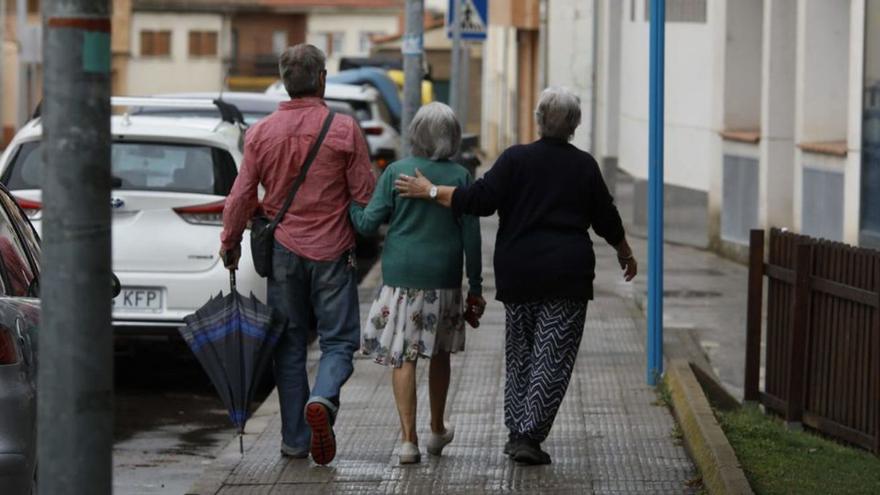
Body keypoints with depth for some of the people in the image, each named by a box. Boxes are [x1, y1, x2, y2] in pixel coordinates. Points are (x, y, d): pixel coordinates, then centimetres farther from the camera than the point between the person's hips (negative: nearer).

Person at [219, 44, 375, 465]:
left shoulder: (261, 133, -1)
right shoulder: (343, 129, -7)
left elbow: (241, 197, 0)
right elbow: (365, 194, -5)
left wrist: (230, 242, 15)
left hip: (283, 250, 2)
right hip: (331, 251, -2)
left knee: (289, 344, 11)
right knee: (339, 340, 5)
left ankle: (295, 439, 11)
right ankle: (322, 400, -24)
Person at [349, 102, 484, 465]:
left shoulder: (396, 172, -5)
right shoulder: (460, 177, -2)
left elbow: (368, 223, -5)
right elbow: (471, 236, -1)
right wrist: (475, 287, 6)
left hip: (401, 275, -2)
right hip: (444, 278, 2)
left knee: (402, 356, 1)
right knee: (439, 353, 18)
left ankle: (408, 439, -7)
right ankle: (437, 431, 31)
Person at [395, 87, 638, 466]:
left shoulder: (515, 159, -3)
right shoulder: (584, 166, 2)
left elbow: (482, 200, -12)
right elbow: (607, 221, 9)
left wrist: (430, 191, -5)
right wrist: (626, 255, 26)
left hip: (518, 274, 1)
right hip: (568, 276, -1)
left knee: (519, 353, 14)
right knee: (553, 357, 0)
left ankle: (516, 431, 14)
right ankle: (529, 437, -8)